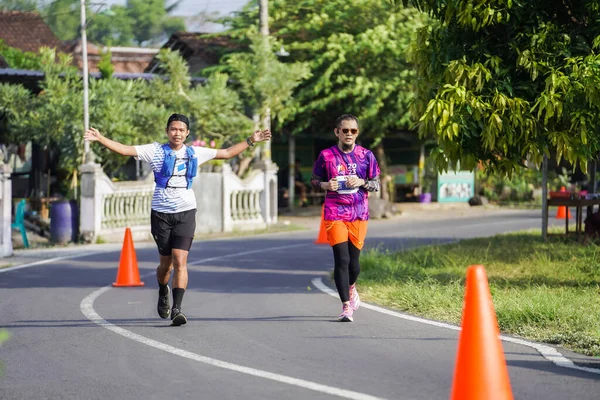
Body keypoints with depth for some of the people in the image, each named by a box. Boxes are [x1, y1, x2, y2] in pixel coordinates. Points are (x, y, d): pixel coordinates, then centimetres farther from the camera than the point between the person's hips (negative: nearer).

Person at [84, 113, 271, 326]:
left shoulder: (195, 153, 9)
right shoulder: (155, 151, 0)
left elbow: (227, 153, 21)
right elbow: (124, 149, -8)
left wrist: (250, 141, 19)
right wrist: (100, 139, -20)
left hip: (185, 213, 1)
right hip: (161, 213, -1)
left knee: (180, 261, -14)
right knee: (166, 263, 7)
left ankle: (177, 309, -16)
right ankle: (163, 293, 39)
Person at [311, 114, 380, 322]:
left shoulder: (366, 155, 4)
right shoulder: (326, 156, 1)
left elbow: (376, 184, 9)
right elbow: (314, 180, 12)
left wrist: (362, 182, -11)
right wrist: (325, 185, -10)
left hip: (359, 214, 2)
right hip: (335, 214, -2)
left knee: (354, 260, 7)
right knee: (341, 259, -11)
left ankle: (351, 288, 41)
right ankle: (346, 307, -6)